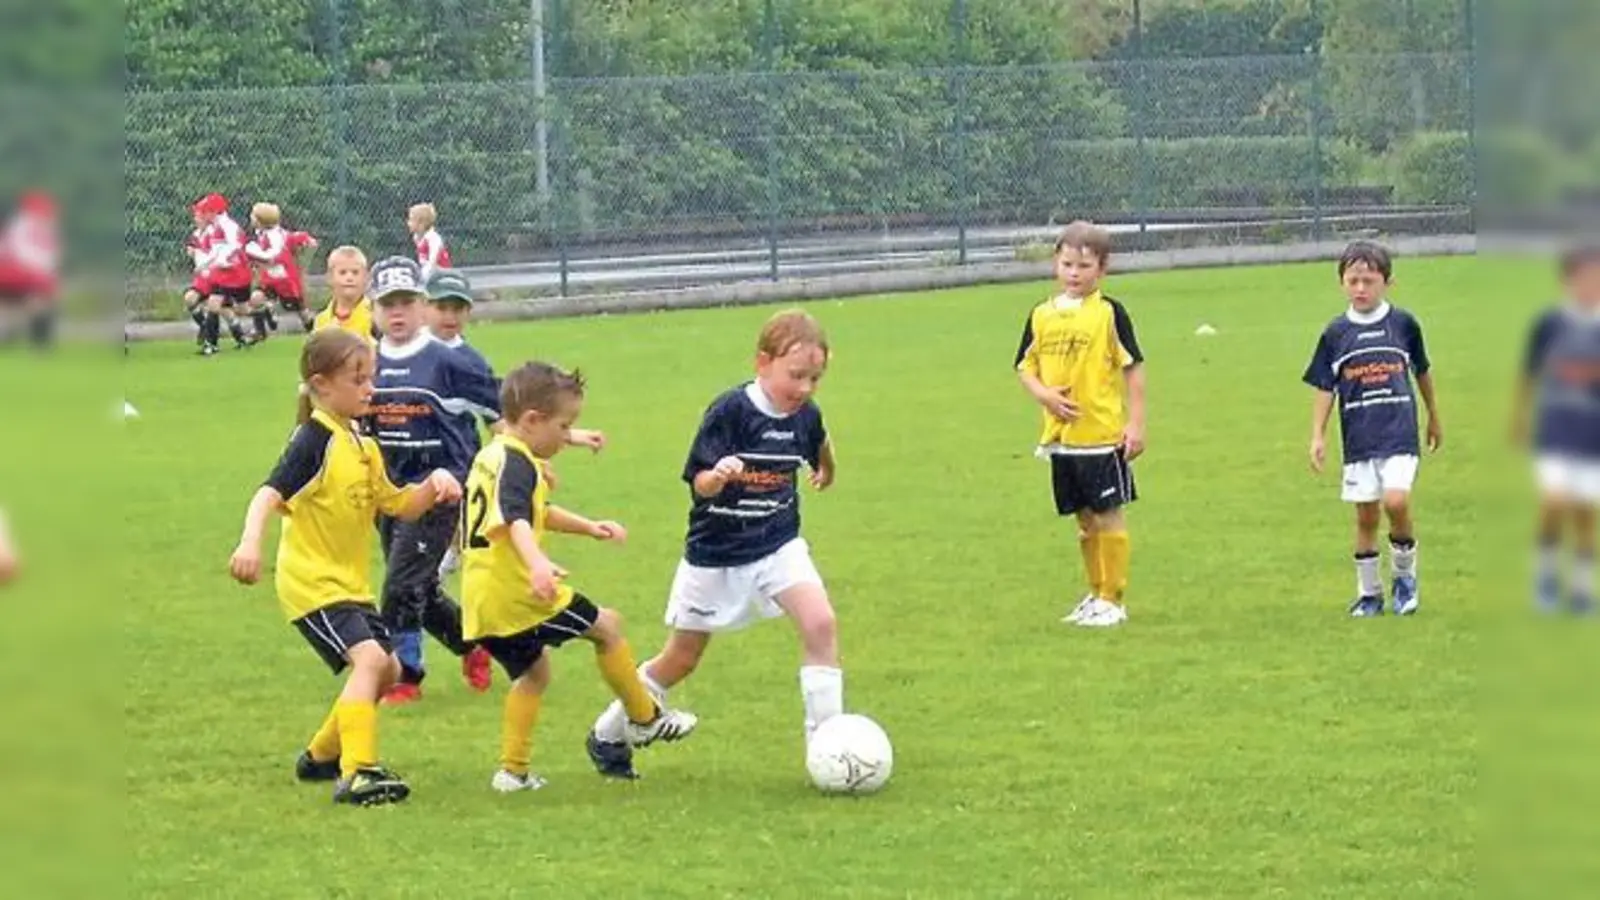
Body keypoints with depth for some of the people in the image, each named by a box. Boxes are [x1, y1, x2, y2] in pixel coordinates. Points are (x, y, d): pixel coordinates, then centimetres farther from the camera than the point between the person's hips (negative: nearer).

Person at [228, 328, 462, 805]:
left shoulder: (362, 446, 11)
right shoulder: (315, 440, -16)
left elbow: (399, 506, 17)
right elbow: (271, 493, -26)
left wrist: (433, 484, -3)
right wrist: (250, 541, -43)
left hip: (350, 583, 10)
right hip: (312, 582, -10)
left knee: (387, 669, 16)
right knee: (368, 657, -24)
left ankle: (321, 756, 31)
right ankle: (356, 774, -29)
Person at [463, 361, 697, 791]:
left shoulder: (491, 457, 19)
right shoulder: (517, 464, -15)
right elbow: (516, 520, -34)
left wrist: (588, 527, 30)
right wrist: (538, 563, -50)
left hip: (481, 602, 10)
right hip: (517, 595, -10)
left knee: (532, 673, 24)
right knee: (606, 626, 7)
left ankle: (513, 770, 19)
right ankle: (644, 719, 19)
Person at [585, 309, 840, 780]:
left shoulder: (805, 416, -4)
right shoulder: (730, 412, -21)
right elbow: (698, 483, -24)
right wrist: (718, 476, -40)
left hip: (777, 546, 4)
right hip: (716, 553, -4)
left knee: (821, 623, -20)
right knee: (680, 660, 10)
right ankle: (608, 734, 32)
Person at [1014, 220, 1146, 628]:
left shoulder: (1109, 314, -6)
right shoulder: (1041, 316, 6)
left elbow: (1132, 368, -3)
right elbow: (1025, 366, 13)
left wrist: (1135, 424, -7)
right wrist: (1044, 394, -8)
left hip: (1103, 435, -5)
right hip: (1061, 436, 5)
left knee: (1108, 516, -1)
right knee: (1085, 520, 14)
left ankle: (1112, 600, 6)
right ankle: (1096, 594, 24)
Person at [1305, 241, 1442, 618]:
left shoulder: (1403, 323, 2)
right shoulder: (1336, 333, 3)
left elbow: (1422, 371, 16)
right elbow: (1324, 387, 8)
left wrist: (1434, 418, 24)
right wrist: (1318, 437, 3)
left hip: (1400, 432, -2)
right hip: (1358, 439, 2)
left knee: (1396, 501, -18)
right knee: (1366, 515, 5)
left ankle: (1405, 576, 5)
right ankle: (1368, 593, 18)